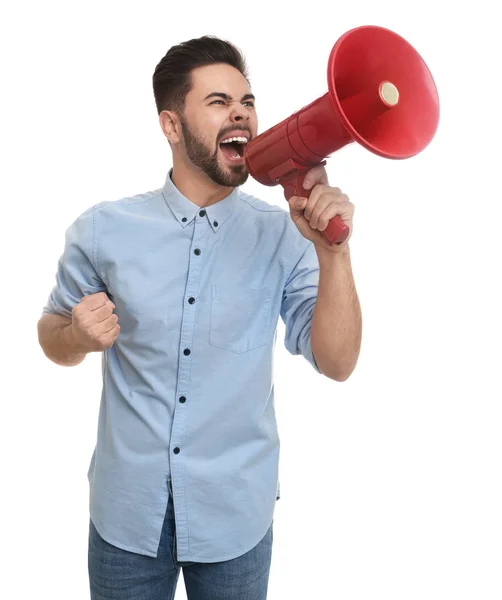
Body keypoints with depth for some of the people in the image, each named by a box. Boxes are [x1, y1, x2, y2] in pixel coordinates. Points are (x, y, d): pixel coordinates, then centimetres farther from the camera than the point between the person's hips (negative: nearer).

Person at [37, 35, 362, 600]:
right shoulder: (104, 229, -7)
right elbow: (51, 337, 5)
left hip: (237, 515, 0)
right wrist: (79, 335, -17)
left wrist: (332, 250, -25)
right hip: (127, 510, 0)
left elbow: (336, 362, -13)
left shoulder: (282, 236, -7)